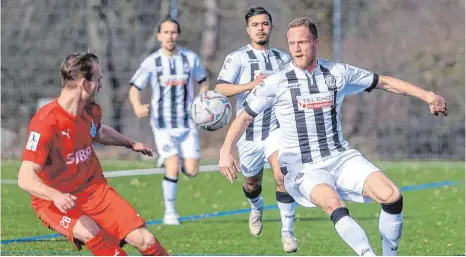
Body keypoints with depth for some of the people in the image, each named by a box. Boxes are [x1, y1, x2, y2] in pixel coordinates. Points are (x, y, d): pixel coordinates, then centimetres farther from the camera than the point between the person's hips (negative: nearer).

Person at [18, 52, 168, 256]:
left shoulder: (91, 111, 1)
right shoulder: (46, 122, -24)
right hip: (54, 201, -6)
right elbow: (25, 178, -30)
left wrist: (130, 144, 33)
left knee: (145, 240, -9)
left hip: (94, 190, 6)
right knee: (91, 233, -38)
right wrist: (56, 196, -46)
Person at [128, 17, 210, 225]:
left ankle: (173, 160, 31)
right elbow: (134, 89, 0)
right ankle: (170, 212, 2)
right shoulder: (151, 62, -5)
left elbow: (203, 82, 16)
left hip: (187, 122, 2)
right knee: (173, 169, -15)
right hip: (163, 124, -2)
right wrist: (137, 107, -21)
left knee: (191, 171, -5)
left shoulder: (191, 58, -1)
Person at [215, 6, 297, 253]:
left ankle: (287, 232, -13)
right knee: (252, 183, 15)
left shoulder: (283, 59, 7)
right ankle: (256, 208, 51)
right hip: (248, 129, -1)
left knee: (282, 175, -21)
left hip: (276, 128, 1)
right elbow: (220, 89, -18)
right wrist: (250, 85, -30)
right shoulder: (237, 58, -5)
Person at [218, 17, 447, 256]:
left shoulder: (338, 73, 2)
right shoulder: (276, 83, -6)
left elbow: (385, 82, 13)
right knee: (333, 204, -35)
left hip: (341, 158, 3)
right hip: (302, 168, -3)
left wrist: (427, 95, 10)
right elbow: (245, 117, 2)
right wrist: (226, 151, -13)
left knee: (392, 196, -18)